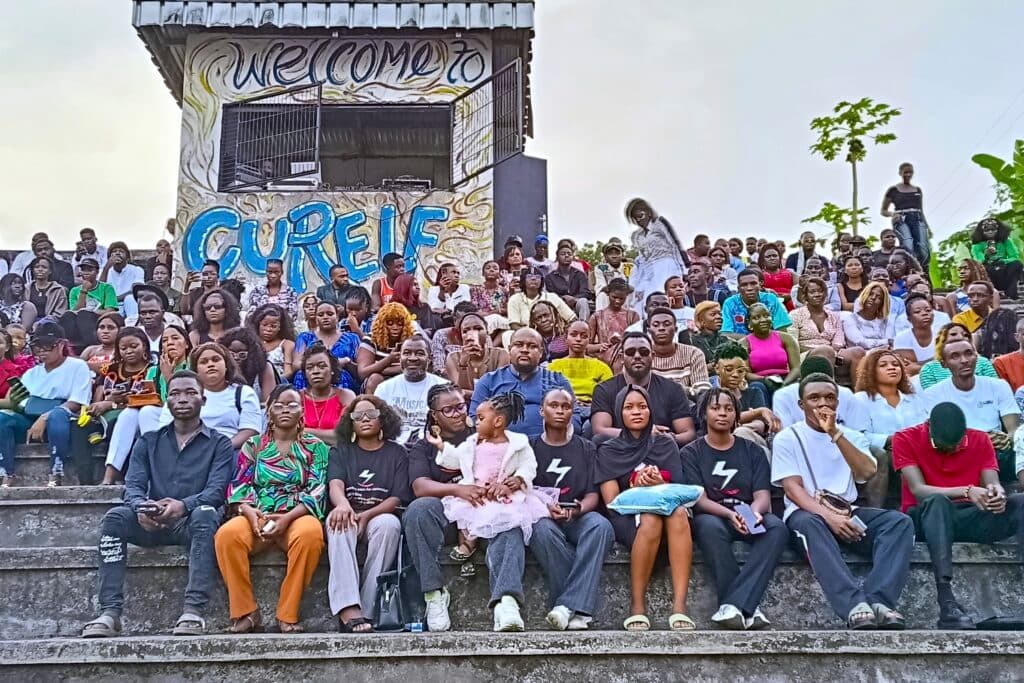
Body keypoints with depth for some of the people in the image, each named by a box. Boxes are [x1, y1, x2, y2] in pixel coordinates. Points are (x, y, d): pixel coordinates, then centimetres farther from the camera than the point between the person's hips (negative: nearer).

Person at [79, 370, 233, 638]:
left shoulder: (219, 444, 8)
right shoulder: (148, 442, 17)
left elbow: (216, 490, -8)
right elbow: (133, 486, 3)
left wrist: (183, 505, -30)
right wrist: (141, 506, -23)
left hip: (193, 522, -3)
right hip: (153, 525, 3)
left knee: (206, 513, -36)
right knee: (115, 517, -26)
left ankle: (193, 612, -44)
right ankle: (110, 613, -31)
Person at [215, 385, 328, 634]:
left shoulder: (315, 447, 12)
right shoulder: (253, 445, 17)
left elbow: (317, 491, 1)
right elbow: (239, 486, 9)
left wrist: (287, 518, -16)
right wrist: (250, 512, -14)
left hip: (297, 516, -1)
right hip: (257, 516, 2)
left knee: (310, 534, -38)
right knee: (227, 534, -32)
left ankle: (287, 615, -26)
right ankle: (245, 612, -19)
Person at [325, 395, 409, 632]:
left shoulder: (396, 454, 14)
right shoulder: (341, 451, 17)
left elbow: (397, 498, 2)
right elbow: (335, 484, -4)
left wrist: (367, 515, -18)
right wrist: (343, 504, -29)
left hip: (380, 516, 0)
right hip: (348, 513, 0)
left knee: (389, 524, -35)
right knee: (339, 522, -35)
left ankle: (366, 611, -35)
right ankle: (348, 610, -49)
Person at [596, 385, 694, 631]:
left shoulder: (665, 445, 15)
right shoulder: (608, 451, 10)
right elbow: (612, 502, 1)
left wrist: (660, 485, -16)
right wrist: (637, 488, -17)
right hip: (627, 518, -1)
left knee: (678, 512, -35)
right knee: (651, 518, -37)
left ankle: (679, 606, -42)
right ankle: (637, 608, -30)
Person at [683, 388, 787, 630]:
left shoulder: (752, 451, 16)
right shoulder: (691, 453, 10)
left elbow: (762, 495, 3)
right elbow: (699, 499, -4)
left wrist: (754, 512, -22)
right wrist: (729, 514, -25)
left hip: (748, 520, 2)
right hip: (711, 517, -2)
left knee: (777, 527, -31)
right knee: (710, 526, -38)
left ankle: (734, 604, -38)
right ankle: (748, 607, -35)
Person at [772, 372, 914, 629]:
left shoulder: (852, 437, 17)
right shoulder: (787, 438, 7)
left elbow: (867, 472, -4)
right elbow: (792, 488, -7)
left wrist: (835, 434, -10)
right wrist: (828, 515, -23)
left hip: (848, 513, 4)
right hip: (806, 513, -4)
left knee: (899, 521, -23)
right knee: (810, 524, -39)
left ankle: (879, 601, -41)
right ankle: (854, 605, -50)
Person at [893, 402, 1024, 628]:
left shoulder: (980, 440, 9)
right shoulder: (905, 439, -2)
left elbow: (993, 483, -3)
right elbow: (918, 490, -14)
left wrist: (997, 493, -28)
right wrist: (966, 491, -28)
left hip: (970, 519, 3)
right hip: (926, 518, -3)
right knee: (938, 502, -38)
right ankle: (947, 603, -50)